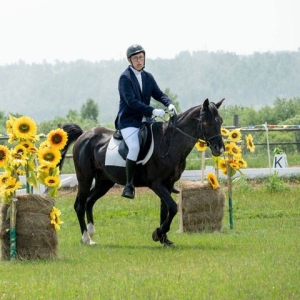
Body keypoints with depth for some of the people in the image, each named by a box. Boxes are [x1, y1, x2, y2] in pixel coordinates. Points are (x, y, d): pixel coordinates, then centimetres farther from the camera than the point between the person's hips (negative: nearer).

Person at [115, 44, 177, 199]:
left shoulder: (148, 77, 12)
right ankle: (129, 185, -21)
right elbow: (131, 101, -19)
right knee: (135, 147, -29)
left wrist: (169, 104, -13)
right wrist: (153, 111, -26)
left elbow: (158, 94, 9)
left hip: (145, 120, 7)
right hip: (129, 121, -7)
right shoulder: (125, 78, -9)